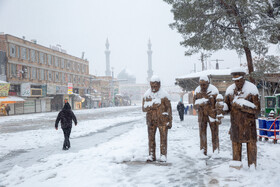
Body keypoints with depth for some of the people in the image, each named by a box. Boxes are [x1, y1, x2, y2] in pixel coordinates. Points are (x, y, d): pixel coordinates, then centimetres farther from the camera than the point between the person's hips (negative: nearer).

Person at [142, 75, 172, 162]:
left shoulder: (164, 94, -8)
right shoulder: (147, 94, -1)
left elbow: (169, 108, -3)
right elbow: (144, 108, -3)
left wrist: (170, 121, -7)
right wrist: (151, 105, -24)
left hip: (162, 120, -2)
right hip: (151, 120, 2)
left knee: (163, 138, -2)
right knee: (151, 138, 1)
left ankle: (163, 156, 6)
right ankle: (151, 156, 8)